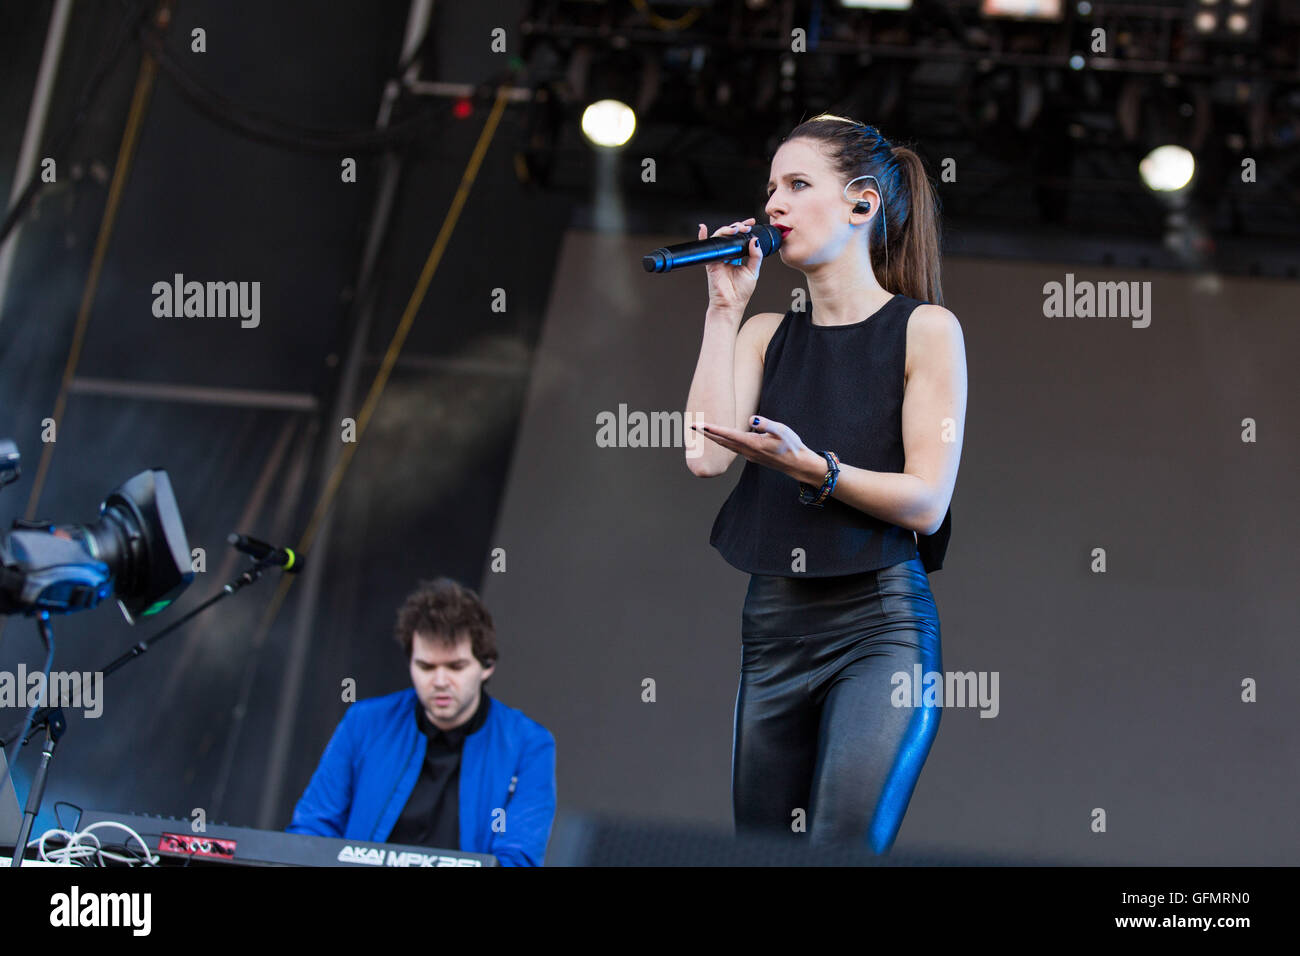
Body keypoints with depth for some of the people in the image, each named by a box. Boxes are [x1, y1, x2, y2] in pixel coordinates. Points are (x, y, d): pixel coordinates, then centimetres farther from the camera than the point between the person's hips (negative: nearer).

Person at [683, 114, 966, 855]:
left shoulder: (925, 328, 0)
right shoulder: (766, 335, 14)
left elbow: (927, 502, -8)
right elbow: (704, 455, -3)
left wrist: (811, 469, -22)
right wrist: (725, 309, 3)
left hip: (881, 624, -5)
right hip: (774, 625, 6)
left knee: (843, 858, -21)